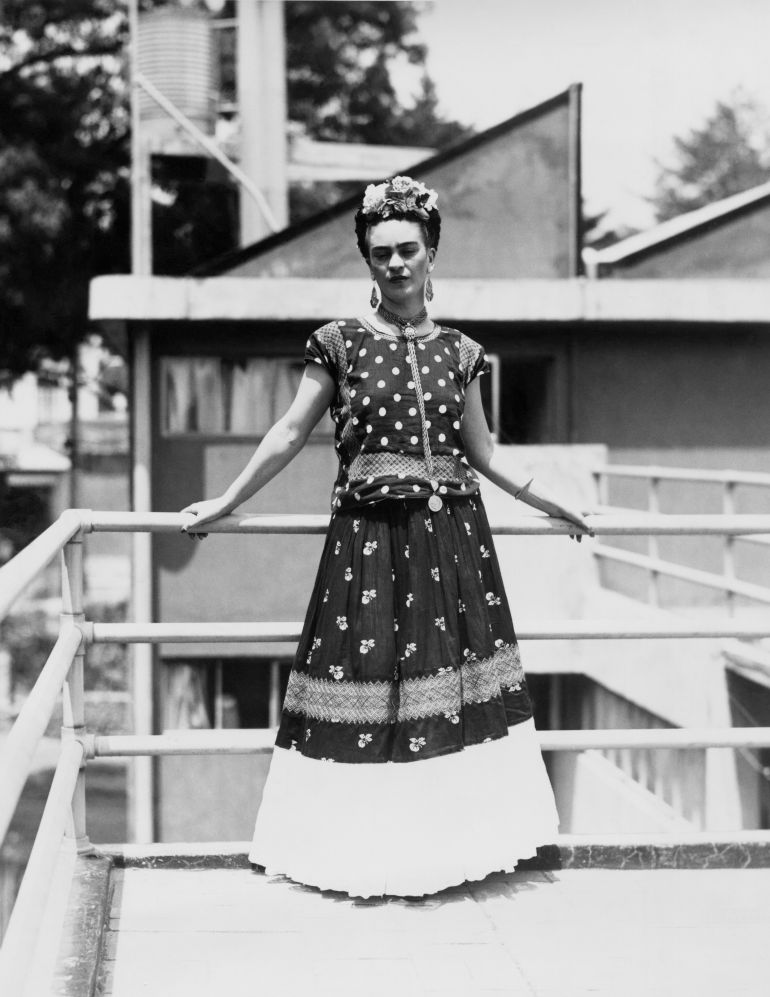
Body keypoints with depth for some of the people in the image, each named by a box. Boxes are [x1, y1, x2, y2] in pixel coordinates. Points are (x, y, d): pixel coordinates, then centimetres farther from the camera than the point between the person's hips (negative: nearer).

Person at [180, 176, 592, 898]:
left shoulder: (457, 352, 9)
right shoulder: (339, 345, 2)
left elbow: (481, 452, 17)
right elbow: (289, 434, 6)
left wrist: (550, 505, 20)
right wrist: (226, 504, 7)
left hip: (453, 539, 3)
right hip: (368, 538, -2)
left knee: (449, 687, 3)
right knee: (367, 680, -1)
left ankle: (441, 845, 14)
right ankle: (365, 851, 11)